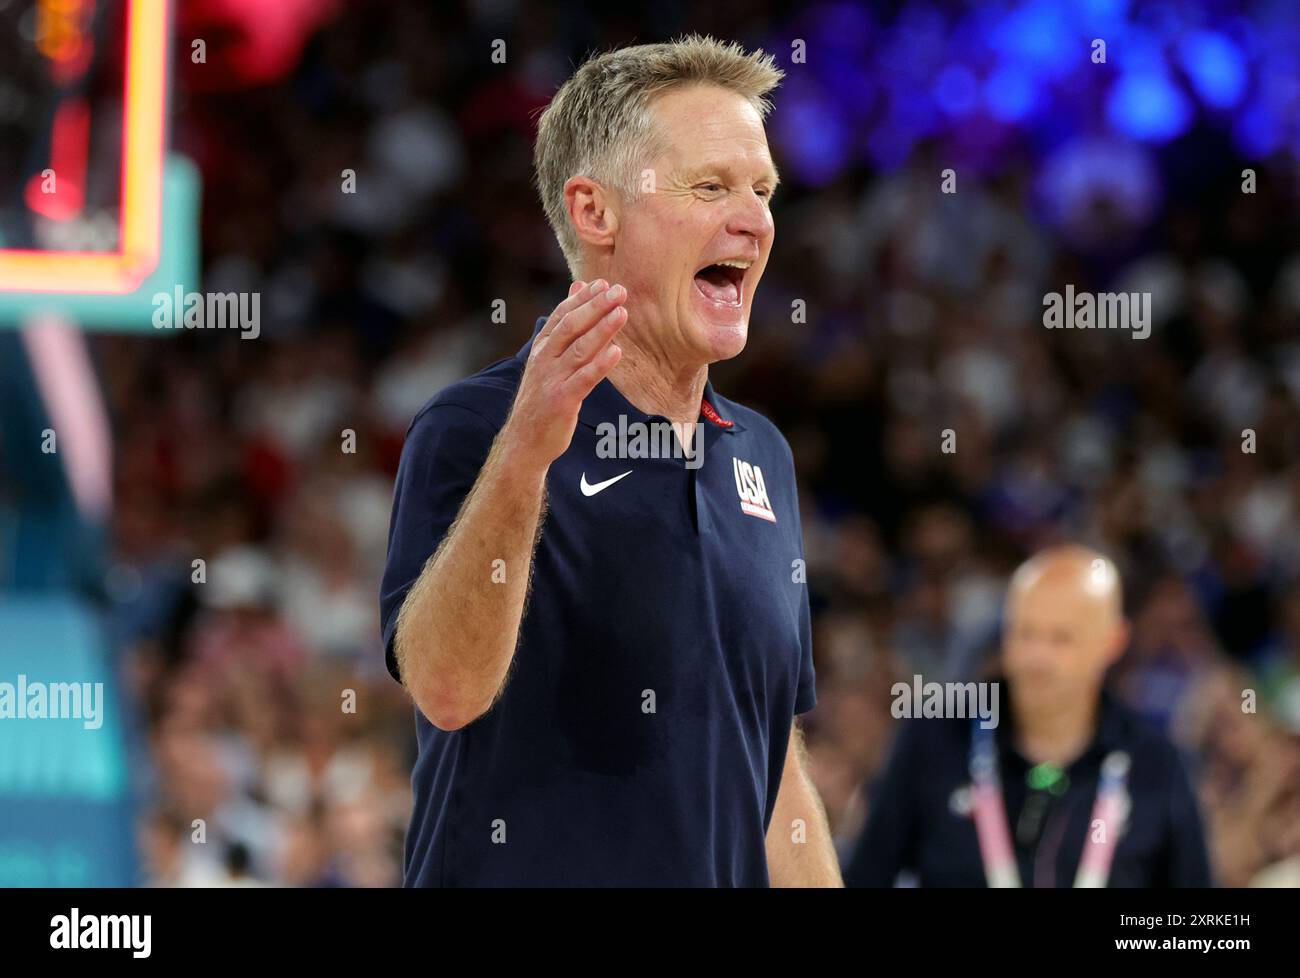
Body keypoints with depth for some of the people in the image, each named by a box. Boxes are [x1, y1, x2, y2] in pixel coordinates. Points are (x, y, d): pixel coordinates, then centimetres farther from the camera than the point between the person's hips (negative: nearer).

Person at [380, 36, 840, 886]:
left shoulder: (761, 454, 10)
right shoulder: (476, 430, -10)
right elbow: (445, 687, -27)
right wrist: (521, 458, -38)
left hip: (727, 875, 6)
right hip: (521, 871, -6)